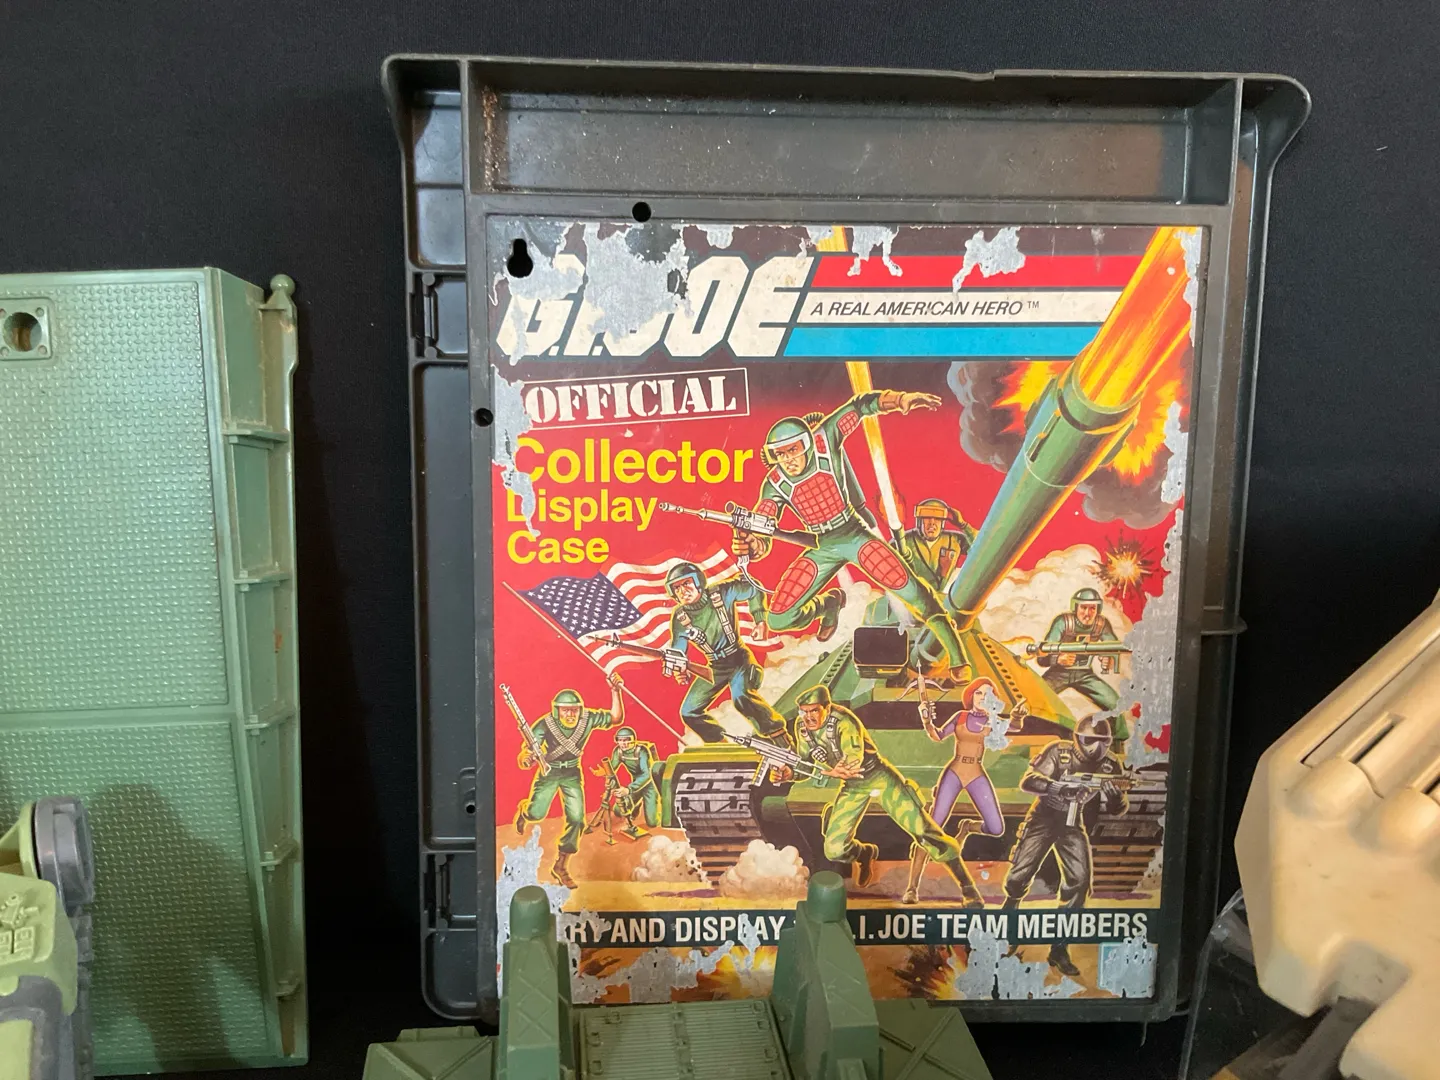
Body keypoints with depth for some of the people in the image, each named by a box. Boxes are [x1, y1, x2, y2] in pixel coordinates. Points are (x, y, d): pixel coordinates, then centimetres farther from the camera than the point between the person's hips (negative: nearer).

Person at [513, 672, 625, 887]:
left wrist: (615, 691, -31)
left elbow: (616, 718, -18)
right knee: (536, 813, -9)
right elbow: (528, 751, -27)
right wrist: (526, 759, -52)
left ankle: (560, 866, 13)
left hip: (572, 773, 2)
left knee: (576, 818, -6)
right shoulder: (544, 725, -26)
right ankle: (523, 810, 34)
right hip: (548, 771, -2)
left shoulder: (588, 719, -20)